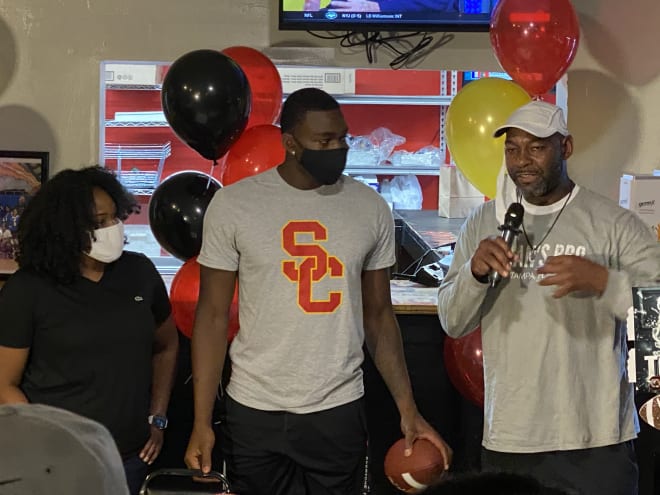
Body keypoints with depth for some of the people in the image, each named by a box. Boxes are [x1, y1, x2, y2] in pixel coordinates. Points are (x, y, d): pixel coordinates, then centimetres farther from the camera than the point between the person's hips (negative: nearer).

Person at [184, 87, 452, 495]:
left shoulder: (370, 208, 1)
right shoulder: (233, 204, -5)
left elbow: (379, 316, 8)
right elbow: (213, 315, -1)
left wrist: (408, 410, 1)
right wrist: (202, 421, -7)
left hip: (339, 411, 1)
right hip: (254, 412, -1)